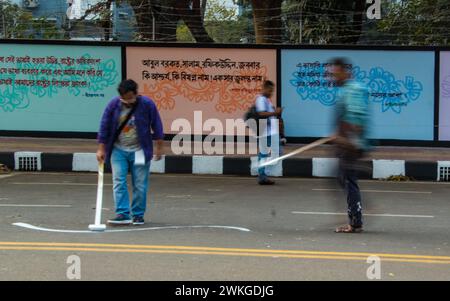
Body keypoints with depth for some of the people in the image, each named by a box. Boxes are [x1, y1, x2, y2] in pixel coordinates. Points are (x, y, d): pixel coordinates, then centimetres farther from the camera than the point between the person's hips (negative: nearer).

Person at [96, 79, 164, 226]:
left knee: (140, 185, 1)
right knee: (119, 182, -8)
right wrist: (101, 149, -2)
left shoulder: (147, 104, -11)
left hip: (139, 151, -1)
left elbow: (156, 126, -1)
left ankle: (138, 215, 12)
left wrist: (159, 147, 0)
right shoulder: (113, 105, -8)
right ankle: (123, 214, -9)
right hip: (118, 150, 1)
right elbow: (104, 127, -2)